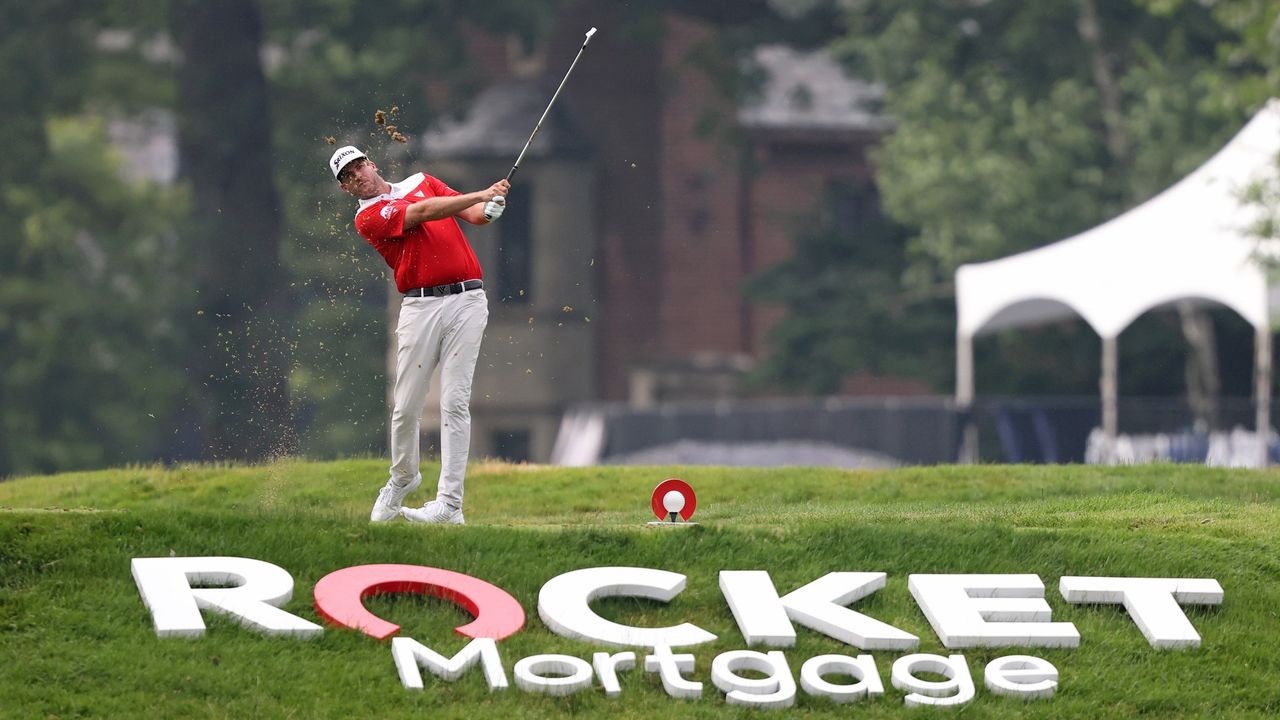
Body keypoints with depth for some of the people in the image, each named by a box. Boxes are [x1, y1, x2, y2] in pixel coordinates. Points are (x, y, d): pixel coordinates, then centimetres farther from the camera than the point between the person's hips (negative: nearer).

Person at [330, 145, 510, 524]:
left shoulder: (422, 180, 18)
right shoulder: (368, 218, 0)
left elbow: (471, 213, 12)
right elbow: (423, 212, -12)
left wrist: (488, 210, -13)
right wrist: (482, 194, -18)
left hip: (467, 300, 2)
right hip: (421, 305, -2)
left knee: (454, 402, -8)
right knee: (407, 407, 0)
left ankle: (449, 504, -12)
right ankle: (403, 478, 28)